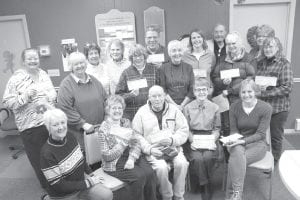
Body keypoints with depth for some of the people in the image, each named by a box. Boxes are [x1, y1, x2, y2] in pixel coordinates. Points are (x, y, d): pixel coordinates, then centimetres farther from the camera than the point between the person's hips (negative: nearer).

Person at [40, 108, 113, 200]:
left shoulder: (69, 136, -8)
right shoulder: (47, 153, -26)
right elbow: (58, 185, -22)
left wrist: (89, 174, 1)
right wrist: (88, 182, -19)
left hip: (80, 180, 5)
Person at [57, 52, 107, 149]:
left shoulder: (94, 80, 11)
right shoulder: (66, 84, -6)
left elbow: (105, 100, 15)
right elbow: (65, 108, -13)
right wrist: (82, 124, -15)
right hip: (79, 132, -4)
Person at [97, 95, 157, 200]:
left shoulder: (126, 122, 8)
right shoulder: (103, 129, -8)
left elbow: (135, 144, 0)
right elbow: (106, 156, -12)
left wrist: (131, 159, -19)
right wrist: (123, 141, -20)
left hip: (131, 157, 5)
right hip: (114, 163, -5)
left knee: (150, 172, -19)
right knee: (139, 176, -26)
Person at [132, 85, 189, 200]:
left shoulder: (174, 110, 6)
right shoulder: (142, 112, 2)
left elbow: (184, 130, 4)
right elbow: (137, 135, -1)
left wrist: (172, 140, -14)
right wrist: (149, 149, -13)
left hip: (173, 148, 2)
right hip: (153, 151, -1)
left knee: (182, 163, -25)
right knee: (161, 168, -28)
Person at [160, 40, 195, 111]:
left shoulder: (188, 68, 8)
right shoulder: (163, 68, 3)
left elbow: (192, 90, 4)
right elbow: (163, 90, -1)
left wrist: (182, 105, -6)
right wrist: (175, 105, -8)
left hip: (186, 106, 1)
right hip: (169, 106, -1)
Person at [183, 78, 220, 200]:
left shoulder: (214, 107, 8)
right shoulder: (188, 108, 5)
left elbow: (217, 129, 10)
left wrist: (213, 140, -9)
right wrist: (192, 141, -13)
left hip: (209, 139, 1)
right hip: (193, 140, 0)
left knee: (208, 157, -28)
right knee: (197, 158, -28)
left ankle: (204, 186, -6)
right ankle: (206, 187, -6)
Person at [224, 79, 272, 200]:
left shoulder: (266, 108, -7)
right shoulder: (234, 107, 1)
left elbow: (260, 134, -11)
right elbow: (233, 130, 4)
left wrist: (243, 141, -25)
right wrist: (232, 141, -19)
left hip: (257, 143, -2)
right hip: (238, 143, 2)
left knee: (234, 160, -32)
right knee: (237, 152, -36)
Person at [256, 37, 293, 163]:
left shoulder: (284, 64, -7)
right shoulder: (261, 63, 9)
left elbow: (287, 88, -13)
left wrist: (266, 92, -20)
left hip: (278, 107, -4)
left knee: (275, 137, 8)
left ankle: (274, 163, 28)